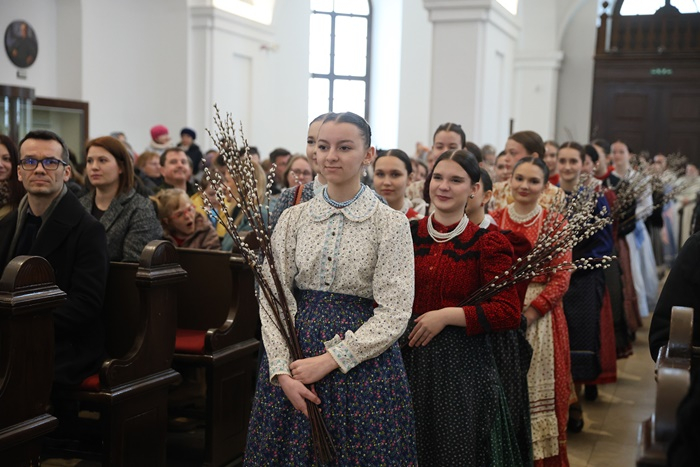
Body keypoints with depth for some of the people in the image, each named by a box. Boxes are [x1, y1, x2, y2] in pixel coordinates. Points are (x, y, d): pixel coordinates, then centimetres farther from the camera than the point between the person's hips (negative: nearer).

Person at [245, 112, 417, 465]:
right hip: (292, 360, 3)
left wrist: (328, 361, -15)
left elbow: (394, 312, -10)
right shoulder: (293, 218, 4)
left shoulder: (391, 223, -5)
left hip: (362, 364, -3)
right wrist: (281, 370, -10)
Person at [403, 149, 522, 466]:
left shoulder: (487, 243, -5)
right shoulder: (407, 234, 4)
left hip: (462, 364, -3)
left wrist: (446, 315, -16)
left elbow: (508, 313, -12)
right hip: (408, 359, 3)